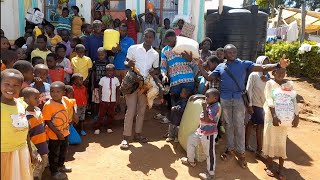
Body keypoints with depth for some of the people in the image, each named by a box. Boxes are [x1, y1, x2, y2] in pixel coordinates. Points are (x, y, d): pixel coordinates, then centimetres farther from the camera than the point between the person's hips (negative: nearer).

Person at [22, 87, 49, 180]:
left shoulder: (38, 109, 0)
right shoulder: (26, 116, -24)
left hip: (43, 143, 8)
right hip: (35, 146, -8)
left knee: (44, 163, 21)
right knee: (36, 166, 7)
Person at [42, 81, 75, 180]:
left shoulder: (65, 100, -9)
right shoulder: (48, 105, -24)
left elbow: (73, 103, 15)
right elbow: (48, 121, -22)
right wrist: (57, 132, -23)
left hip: (65, 132, 6)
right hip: (54, 135, -6)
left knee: (63, 151, 25)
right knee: (54, 154, 13)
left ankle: (61, 166, 48)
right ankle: (54, 172, 33)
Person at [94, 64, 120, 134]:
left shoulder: (116, 79, 1)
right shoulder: (103, 79, -3)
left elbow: (118, 90, 5)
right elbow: (100, 89, 1)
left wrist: (117, 99, 3)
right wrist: (100, 98, -4)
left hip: (113, 101, 2)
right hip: (104, 100, -1)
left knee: (111, 115, 9)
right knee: (101, 115, 4)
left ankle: (109, 128, 24)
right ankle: (97, 128, 13)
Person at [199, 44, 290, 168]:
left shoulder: (244, 64, -1)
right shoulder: (220, 67, 8)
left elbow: (262, 68, -11)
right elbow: (208, 77, 13)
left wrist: (278, 65, -26)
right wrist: (200, 66, 6)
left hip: (239, 99, -2)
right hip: (225, 99, 2)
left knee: (239, 126, 5)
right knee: (228, 124, 14)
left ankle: (240, 152, 18)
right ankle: (230, 148, 29)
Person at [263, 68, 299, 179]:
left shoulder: (289, 84, 6)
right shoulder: (270, 83, -3)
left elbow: (293, 100, 1)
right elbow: (270, 100, -13)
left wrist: (296, 116, -9)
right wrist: (274, 115, -24)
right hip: (271, 115, -2)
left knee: (282, 141, 6)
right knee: (271, 139, 5)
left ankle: (281, 168, 17)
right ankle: (269, 165, 19)